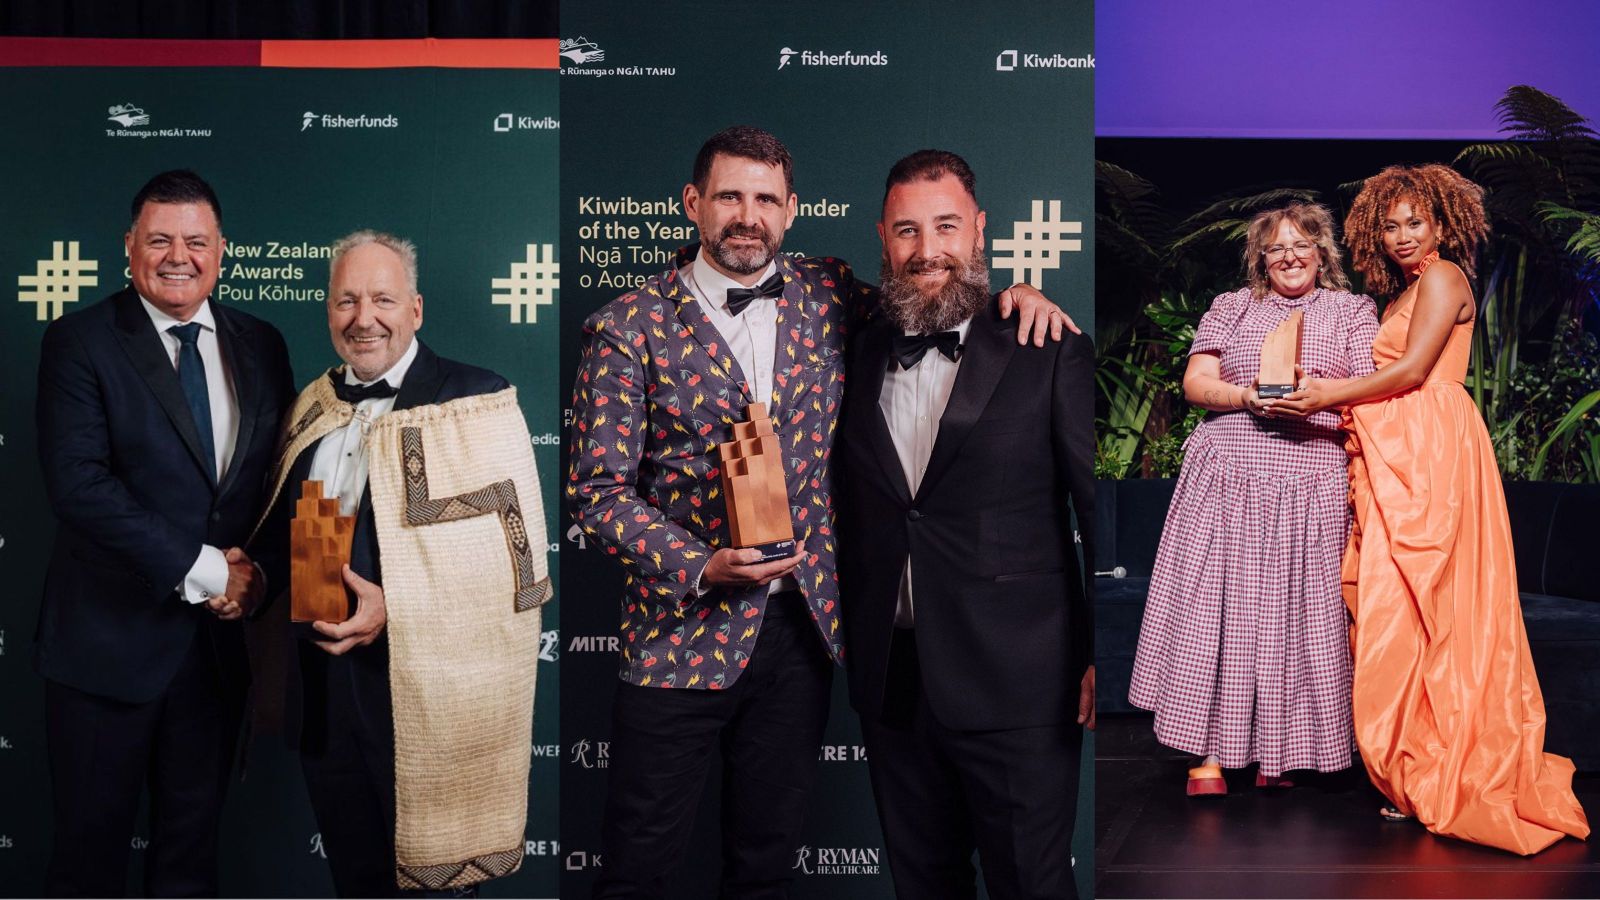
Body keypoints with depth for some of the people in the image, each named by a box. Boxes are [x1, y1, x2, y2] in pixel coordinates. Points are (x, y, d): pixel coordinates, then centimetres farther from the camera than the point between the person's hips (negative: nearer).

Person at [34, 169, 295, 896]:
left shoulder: (260, 345, 7)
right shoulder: (80, 341, -6)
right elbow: (77, 483, -17)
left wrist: (254, 569, -8)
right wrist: (200, 570, -19)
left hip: (223, 635, 4)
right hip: (111, 637, -4)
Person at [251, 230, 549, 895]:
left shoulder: (475, 402, -9)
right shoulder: (311, 409, 12)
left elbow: (515, 554, -16)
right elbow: (280, 533, 22)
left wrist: (398, 609, -23)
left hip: (426, 691, -6)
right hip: (323, 689, 6)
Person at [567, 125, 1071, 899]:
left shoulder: (827, 297, 5)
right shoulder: (630, 327, -5)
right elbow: (597, 488, -7)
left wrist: (1008, 293, 1)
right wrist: (703, 566, -21)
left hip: (803, 627, 3)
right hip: (685, 630, -3)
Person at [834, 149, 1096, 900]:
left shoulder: (1050, 354, -5)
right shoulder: (860, 354, 8)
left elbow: (1103, 511, -6)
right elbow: (851, 513, 12)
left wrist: (1104, 659, -8)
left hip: (1015, 688, -4)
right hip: (891, 679, 5)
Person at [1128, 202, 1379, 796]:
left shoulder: (1352, 310, 14)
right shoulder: (1230, 308, 16)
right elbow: (1196, 383, 8)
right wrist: (1246, 397, -11)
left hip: (1313, 485, 0)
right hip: (1229, 478, 1)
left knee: (1298, 610, -2)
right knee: (1218, 603, -6)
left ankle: (1279, 750, 7)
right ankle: (1212, 750, -2)